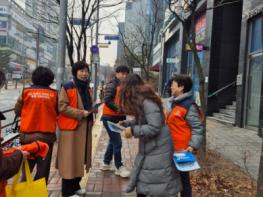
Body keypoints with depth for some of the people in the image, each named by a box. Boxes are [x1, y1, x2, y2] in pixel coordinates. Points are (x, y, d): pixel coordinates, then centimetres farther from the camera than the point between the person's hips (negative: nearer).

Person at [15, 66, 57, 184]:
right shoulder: (54, 94, -3)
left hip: (28, 135, 1)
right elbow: (58, 112, 7)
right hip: (47, 135, -1)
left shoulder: (26, 92, -3)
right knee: (43, 168, 8)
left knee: (27, 166, 17)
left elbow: (17, 111, 6)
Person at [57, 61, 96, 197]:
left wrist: (91, 111, 4)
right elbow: (62, 107, -16)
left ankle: (75, 186, 31)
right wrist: (81, 113, -19)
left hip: (84, 127, 8)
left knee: (80, 157, 15)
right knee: (70, 159, -2)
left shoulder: (87, 89, 15)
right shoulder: (67, 88, -10)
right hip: (71, 127, -8)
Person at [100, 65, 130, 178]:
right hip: (109, 117, -9)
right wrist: (118, 109, -24)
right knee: (117, 142, -5)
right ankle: (119, 167, 7)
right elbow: (107, 100, -21)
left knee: (113, 141, 16)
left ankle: (106, 164, 30)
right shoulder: (112, 84, -12)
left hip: (116, 117, 9)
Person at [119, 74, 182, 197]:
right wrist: (126, 124, 7)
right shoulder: (141, 101, 7)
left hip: (157, 149, -9)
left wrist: (133, 131, -21)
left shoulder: (147, 102, -23)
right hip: (147, 148, 9)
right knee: (141, 183, 17)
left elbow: (154, 127, -27)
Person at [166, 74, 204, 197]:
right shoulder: (173, 102, 9)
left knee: (183, 179, 8)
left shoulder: (189, 106, -17)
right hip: (171, 149, 8)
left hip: (182, 150, -8)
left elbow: (198, 128, -16)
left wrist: (192, 145, -25)